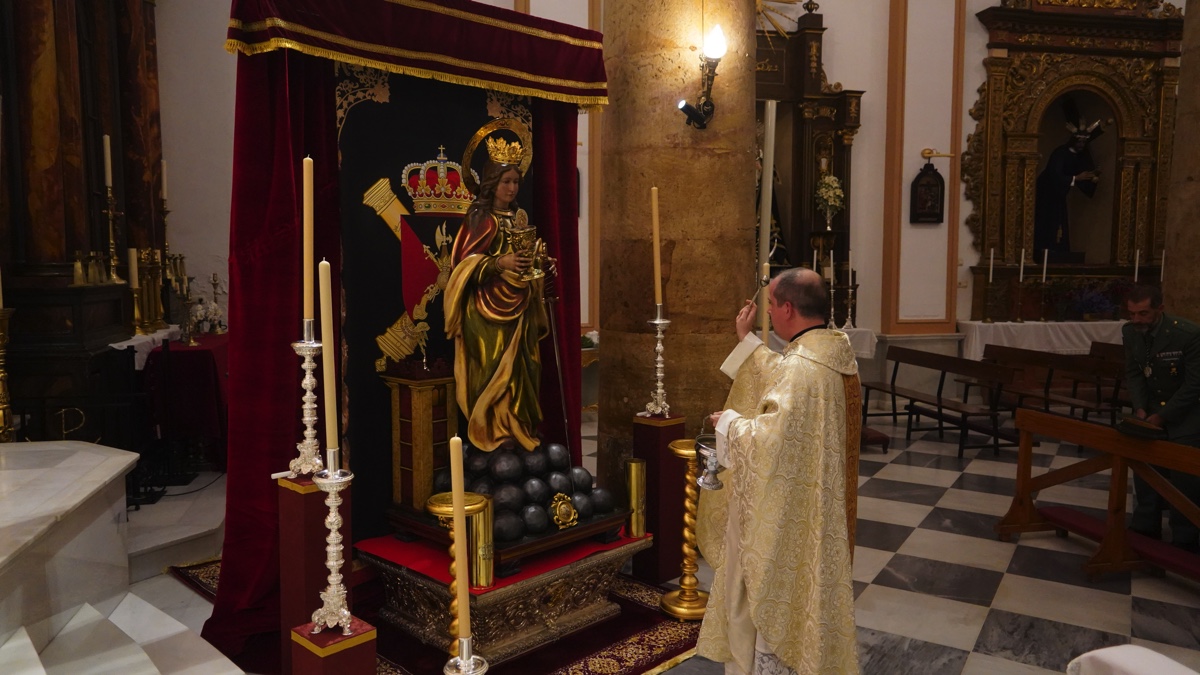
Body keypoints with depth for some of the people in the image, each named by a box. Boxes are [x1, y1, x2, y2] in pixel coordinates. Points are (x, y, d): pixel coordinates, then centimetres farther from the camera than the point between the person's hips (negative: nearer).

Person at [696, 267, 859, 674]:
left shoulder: (802, 367, -28)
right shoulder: (832, 351, 2)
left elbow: (771, 439, -30)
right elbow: (777, 381, 17)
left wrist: (729, 421, -13)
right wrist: (747, 339, 19)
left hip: (788, 510, -10)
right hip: (813, 499, 10)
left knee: (782, 597, 8)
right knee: (797, 592, 25)